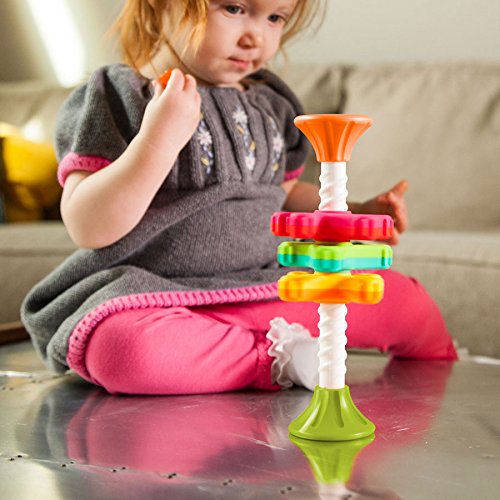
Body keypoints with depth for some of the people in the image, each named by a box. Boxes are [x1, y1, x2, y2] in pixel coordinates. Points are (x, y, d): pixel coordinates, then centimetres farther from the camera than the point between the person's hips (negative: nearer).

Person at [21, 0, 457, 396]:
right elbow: (89, 228, -18)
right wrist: (159, 138, -27)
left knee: (405, 299, 3)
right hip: (160, 296, -5)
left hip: (270, 289, 6)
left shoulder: (270, 103, 13)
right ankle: (274, 359, -22)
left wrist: (353, 216, 10)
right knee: (121, 346, -40)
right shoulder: (114, 98, -7)